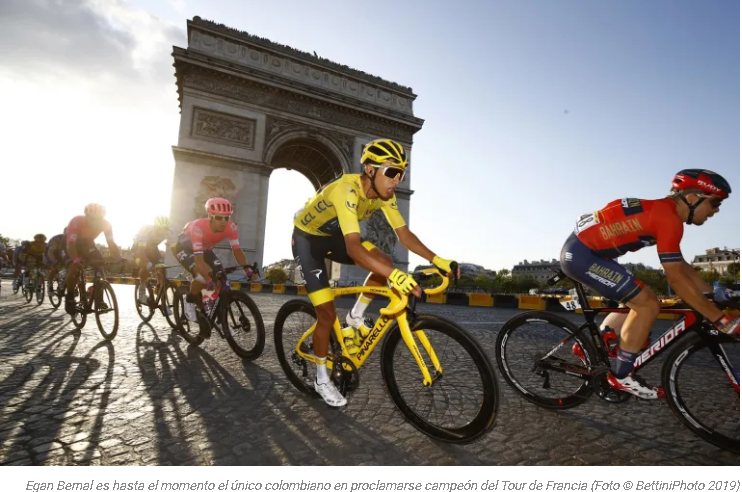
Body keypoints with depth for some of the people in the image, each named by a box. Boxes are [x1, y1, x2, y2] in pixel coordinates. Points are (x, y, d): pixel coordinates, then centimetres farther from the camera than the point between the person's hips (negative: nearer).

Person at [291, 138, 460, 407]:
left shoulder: (384, 193, -13)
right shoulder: (347, 190, -36)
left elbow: (404, 234, -11)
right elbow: (353, 247, -46)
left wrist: (437, 260, -22)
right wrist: (395, 275, -57)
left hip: (333, 235, 7)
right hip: (306, 238, -6)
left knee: (384, 263, -15)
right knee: (327, 313, -10)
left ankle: (355, 318, 7)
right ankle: (322, 380, 13)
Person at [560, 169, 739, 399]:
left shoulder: (661, 211, 16)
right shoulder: (668, 218, -14)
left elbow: (682, 266, 22)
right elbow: (677, 278, -15)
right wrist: (721, 319, -9)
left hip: (580, 251, 10)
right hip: (581, 254, -10)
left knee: (641, 301, 17)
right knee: (649, 304, -5)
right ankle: (621, 375, 6)